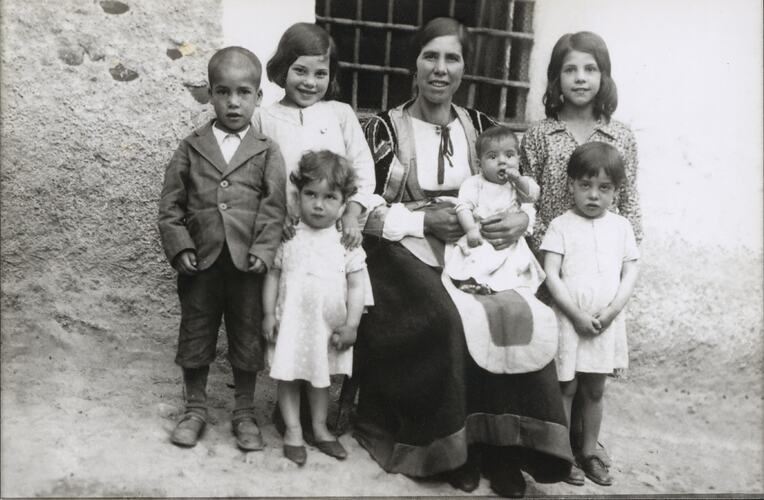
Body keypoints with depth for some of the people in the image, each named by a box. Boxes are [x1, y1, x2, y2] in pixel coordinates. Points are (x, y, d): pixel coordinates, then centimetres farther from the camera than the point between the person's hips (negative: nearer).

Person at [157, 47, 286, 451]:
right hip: (200, 263, 1)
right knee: (195, 337, 13)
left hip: (246, 264, -1)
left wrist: (263, 251, -15)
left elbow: (273, 208, -5)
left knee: (247, 339, 11)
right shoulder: (191, 148, 3)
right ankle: (195, 409, 31)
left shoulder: (266, 152, 0)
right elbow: (170, 205, 2)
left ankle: (244, 413, 27)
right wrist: (180, 247, -8)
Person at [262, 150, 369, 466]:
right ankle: (293, 431, 23)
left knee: (321, 377, 16)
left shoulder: (347, 243, -5)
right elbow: (273, 275, 1)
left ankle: (320, 427, 33)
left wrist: (351, 325, -9)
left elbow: (356, 285, -4)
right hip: (290, 321, 0)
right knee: (288, 377, 8)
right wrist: (269, 313, -4)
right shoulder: (288, 237, -4)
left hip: (329, 326, 0)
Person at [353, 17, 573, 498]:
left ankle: (501, 445, -10)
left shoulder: (480, 127, 10)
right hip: (407, 256, -3)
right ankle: (449, 446, -11)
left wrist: (522, 219, -8)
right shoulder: (386, 128, 0)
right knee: (448, 321, -32)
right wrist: (425, 220, -15)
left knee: (524, 317, -25)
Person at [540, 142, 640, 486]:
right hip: (569, 319, -3)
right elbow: (551, 275, -10)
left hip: (606, 323, 3)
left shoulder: (621, 227, 6)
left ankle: (589, 452, 27)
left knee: (594, 390, 14)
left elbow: (630, 273, 3)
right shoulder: (561, 226, -4)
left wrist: (611, 311, -10)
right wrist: (577, 315, -16)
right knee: (566, 389, 6)